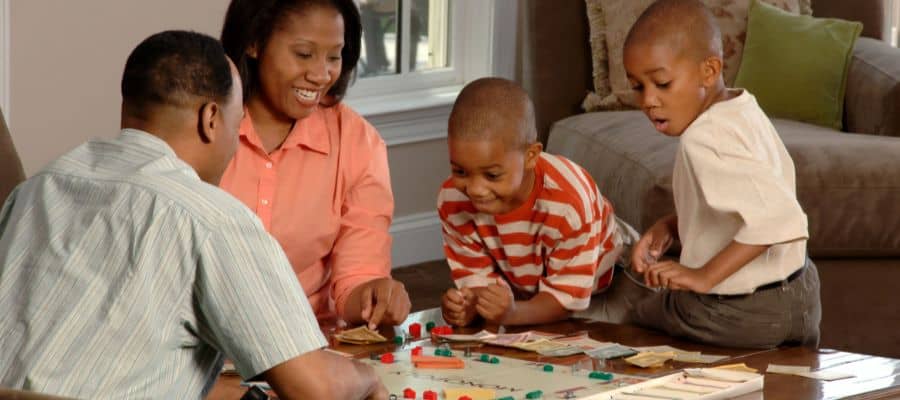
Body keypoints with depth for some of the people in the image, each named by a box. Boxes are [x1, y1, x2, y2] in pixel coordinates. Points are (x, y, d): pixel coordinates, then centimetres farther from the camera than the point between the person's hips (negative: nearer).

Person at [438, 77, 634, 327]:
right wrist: (468, 306, -39)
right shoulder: (452, 201, -24)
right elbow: (479, 277, -14)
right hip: (518, 296, 3)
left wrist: (511, 314, -50)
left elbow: (567, 295, -30)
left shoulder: (569, 203, -38)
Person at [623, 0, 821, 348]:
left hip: (737, 318, -8)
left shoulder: (704, 140, -28)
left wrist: (704, 276, -34)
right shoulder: (744, 109, 2)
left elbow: (777, 217, -39)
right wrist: (669, 227, 3)